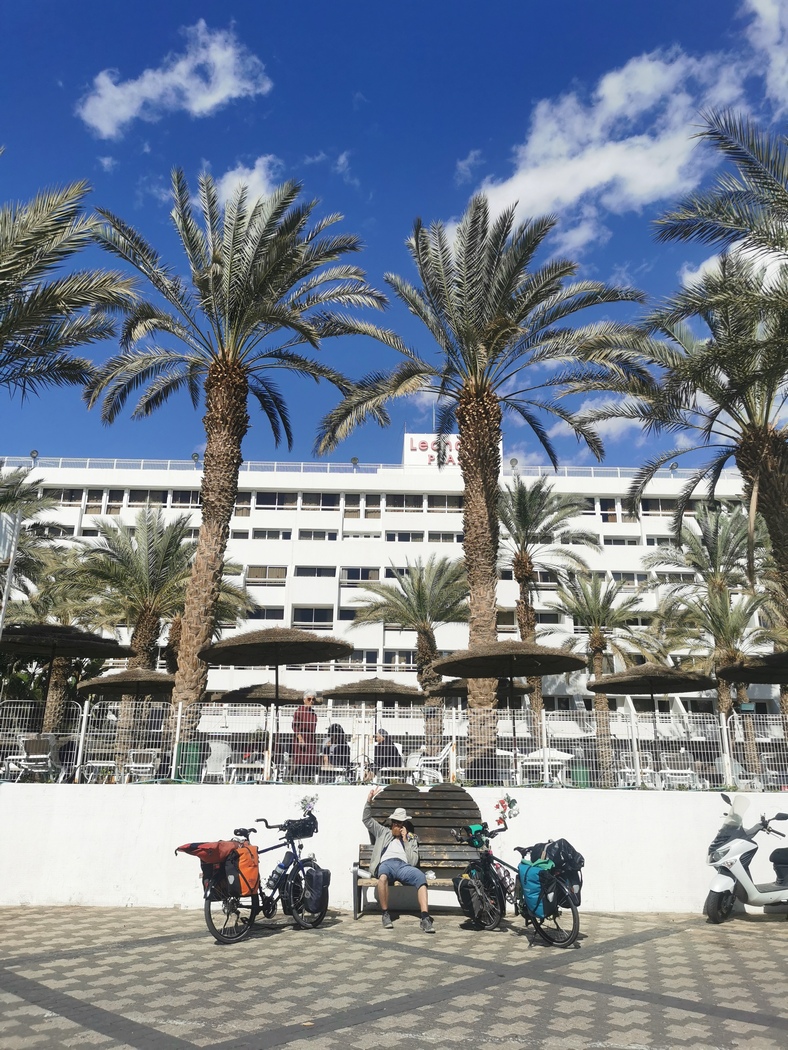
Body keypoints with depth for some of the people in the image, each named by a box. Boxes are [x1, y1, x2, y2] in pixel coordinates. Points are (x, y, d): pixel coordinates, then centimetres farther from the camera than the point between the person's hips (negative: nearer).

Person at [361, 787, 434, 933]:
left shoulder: (411, 839, 27)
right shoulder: (383, 832, 30)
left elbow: (413, 861, 12)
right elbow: (366, 819, 22)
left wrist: (405, 840, 7)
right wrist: (369, 801, 8)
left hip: (403, 866, 1)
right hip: (386, 863, -1)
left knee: (421, 876, -33)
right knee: (383, 876, -40)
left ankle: (425, 918, -39)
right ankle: (385, 914, -25)